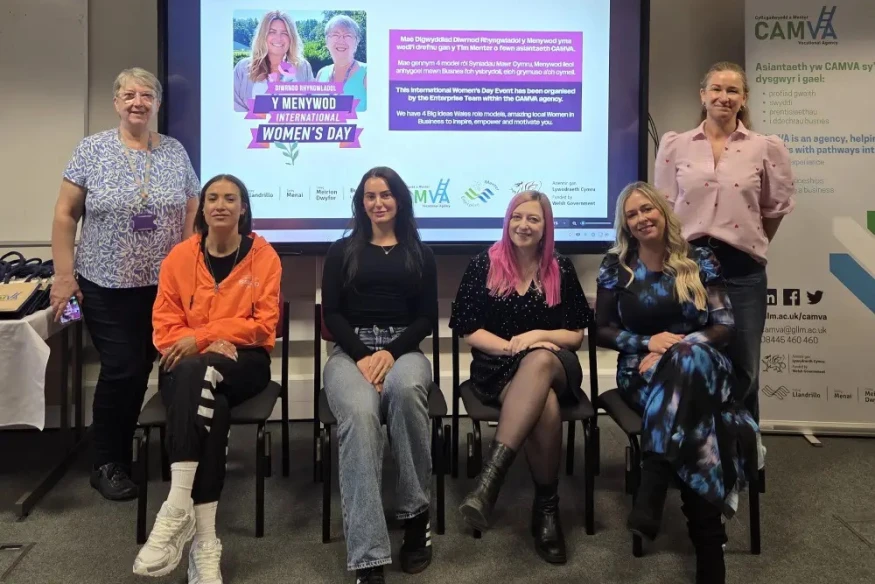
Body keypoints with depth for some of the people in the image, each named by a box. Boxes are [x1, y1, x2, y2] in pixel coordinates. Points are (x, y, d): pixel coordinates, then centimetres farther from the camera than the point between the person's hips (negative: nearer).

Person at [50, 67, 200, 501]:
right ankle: (106, 464, 17)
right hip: (106, 286, -2)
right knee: (121, 370, -3)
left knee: (139, 372, 8)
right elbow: (65, 214, -1)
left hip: (163, 287, 3)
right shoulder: (91, 150, -2)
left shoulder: (175, 152, 5)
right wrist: (64, 275, -6)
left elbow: (192, 217, 9)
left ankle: (120, 457, 26)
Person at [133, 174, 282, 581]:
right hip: (186, 366, 2)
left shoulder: (263, 256, 3)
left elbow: (263, 324, -4)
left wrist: (200, 338, -16)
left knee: (197, 373, -36)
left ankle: (178, 506, -37)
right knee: (211, 408, -34)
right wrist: (210, 345, -15)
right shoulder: (180, 256, 8)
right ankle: (204, 540, -34)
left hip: (243, 362, -1)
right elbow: (163, 324, 5)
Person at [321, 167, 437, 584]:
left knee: (406, 391, -39)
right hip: (350, 351, 0)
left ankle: (416, 514, -22)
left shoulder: (419, 253, 16)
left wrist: (391, 353, -11)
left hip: (404, 349, 1)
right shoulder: (342, 251, 15)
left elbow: (428, 316, 8)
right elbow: (332, 314, 6)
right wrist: (363, 356, -12)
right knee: (360, 415, -36)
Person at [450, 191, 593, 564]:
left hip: (553, 365, 1)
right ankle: (546, 508, -22)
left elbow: (576, 335, 7)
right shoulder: (484, 265, 4)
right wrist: (513, 346, -14)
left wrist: (537, 336, -12)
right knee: (544, 406, -36)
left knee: (538, 361, -40)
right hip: (498, 368, -1)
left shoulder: (561, 269, 8)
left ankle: (489, 480, -47)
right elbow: (469, 330, 1)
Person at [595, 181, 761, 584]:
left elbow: (724, 327, 2)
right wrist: (648, 343, -11)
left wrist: (675, 347, -14)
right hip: (642, 371, 0)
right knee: (696, 430, -34)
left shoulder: (699, 260, 8)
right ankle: (709, 551, -30)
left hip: (701, 363, 0)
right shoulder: (616, 266, 8)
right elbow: (602, 331, 8)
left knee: (687, 361, -39)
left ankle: (649, 500, -43)